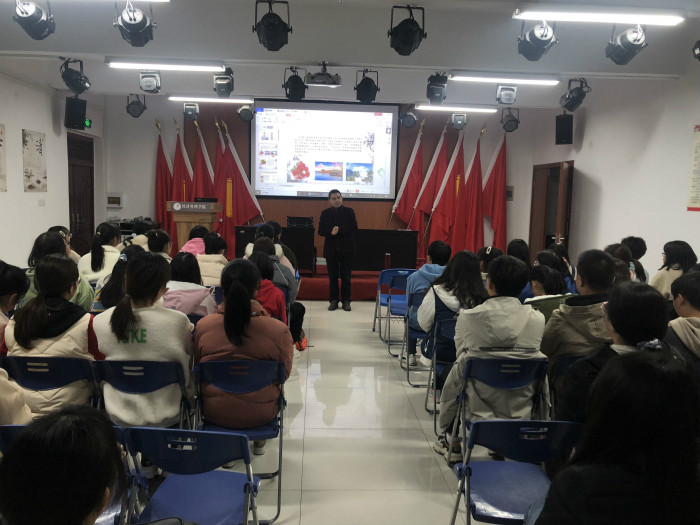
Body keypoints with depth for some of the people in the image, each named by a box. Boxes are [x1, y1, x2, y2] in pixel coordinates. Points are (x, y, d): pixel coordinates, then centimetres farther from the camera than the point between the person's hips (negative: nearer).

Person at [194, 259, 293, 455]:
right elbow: (284, 373, -4)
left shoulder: (203, 325, -14)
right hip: (260, 414, -1)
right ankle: (259, 440, 40)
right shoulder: (279, 330, -18)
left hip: (214, 412, 2)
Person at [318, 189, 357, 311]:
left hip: (346, 249, -1)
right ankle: (334, 300, 15)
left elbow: (354, 228, -8)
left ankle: (346, 301, 11)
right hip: (331, 250, 2)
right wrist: (331, 232, -20)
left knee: (346, 277, 4)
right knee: (332, 277, 7)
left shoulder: (349, 211, 1)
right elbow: (321, 231, -1)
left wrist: (339, 230, -18)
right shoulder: (325, 213, 6)